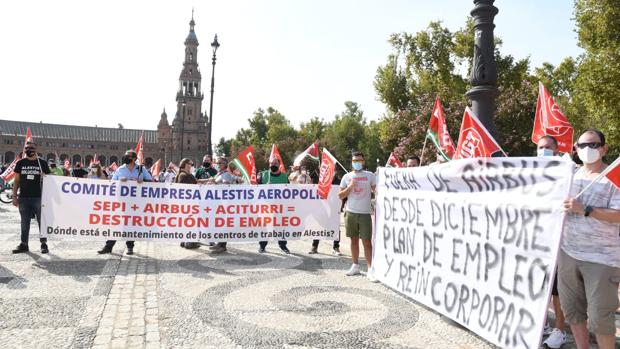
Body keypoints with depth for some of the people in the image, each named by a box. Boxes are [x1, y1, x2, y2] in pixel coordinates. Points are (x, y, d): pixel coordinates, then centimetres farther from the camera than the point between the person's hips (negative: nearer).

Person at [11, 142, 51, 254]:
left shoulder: (42, 163, 3)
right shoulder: (20, 163, 8)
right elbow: (16, 181, 10)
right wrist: (14, 196, 4)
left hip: (39, 197, -2)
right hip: (23, 198, 2)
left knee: (42, 221, 1)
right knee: (24, 223, 9)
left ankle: (44, 244, 9)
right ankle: (24, 244, 17)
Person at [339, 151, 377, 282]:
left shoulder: (370, 176, 3)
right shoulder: (347, 177, 7)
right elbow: (340, 195, 7)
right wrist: (350, 187, -8)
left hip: (365, 213, -2)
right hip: (351, 213, 2)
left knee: (367, 241, -4)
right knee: (354, 240, 11)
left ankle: (370, 270, -2)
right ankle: (355, 266, 21)